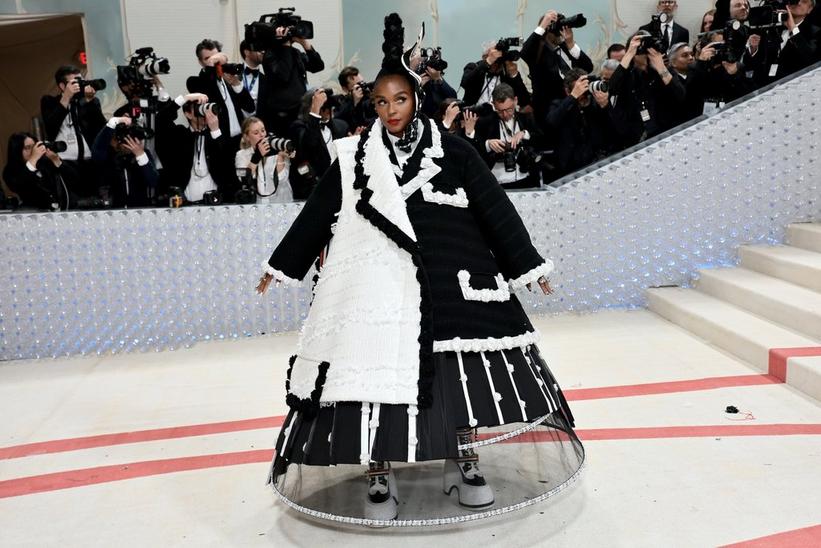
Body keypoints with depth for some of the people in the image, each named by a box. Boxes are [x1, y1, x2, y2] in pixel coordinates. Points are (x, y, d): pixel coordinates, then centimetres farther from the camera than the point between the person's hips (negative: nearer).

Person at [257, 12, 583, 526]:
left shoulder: (453, 151, 2)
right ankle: (379, 480, 16)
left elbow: (495, 209, 3)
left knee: (458, 370, 5)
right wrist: (281, 265, 15)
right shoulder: (355, 156, 4)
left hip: (445, 277, 0)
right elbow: (317, 213, 10)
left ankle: (466, 464, 25)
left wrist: (529, 265, 3)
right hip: (377, 279, 0)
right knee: (375, 371, 0)